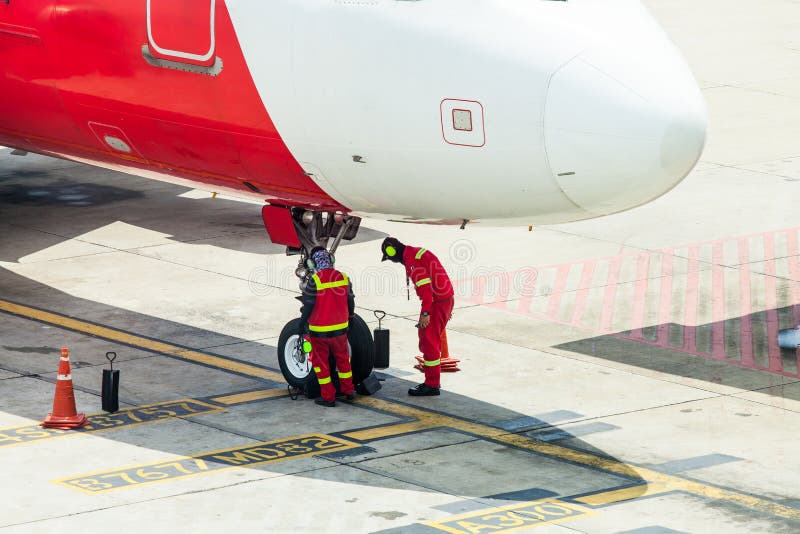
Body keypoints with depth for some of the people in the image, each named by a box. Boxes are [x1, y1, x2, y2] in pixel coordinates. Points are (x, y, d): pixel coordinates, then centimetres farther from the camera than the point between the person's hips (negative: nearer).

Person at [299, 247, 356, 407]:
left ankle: (328, 397, 11)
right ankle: (348, 390, 32)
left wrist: (303, 323, 3)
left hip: (319, 330, -4)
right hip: (340, 328, 5)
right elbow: (350, 302, 10)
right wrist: (349, 317, 29)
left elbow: (308, 306, -13)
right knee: (342, 358, 22)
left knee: (321, 362, 8)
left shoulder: (315, 281, -19)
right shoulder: (343, 278, -4)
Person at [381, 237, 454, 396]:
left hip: (437, 303, -10)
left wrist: (425, 313, -22)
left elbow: (426, 287, -25)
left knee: (429, 342, -5)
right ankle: (433, 381, 25)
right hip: (445, 299, 10)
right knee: (427, 340, 18)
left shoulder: (412, 260, -17)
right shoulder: (417, 253, 16)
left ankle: (432, 386, -1)